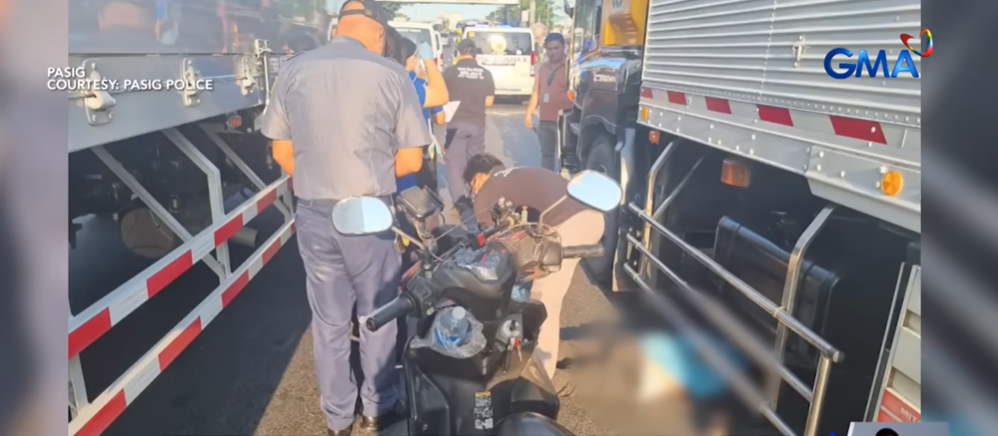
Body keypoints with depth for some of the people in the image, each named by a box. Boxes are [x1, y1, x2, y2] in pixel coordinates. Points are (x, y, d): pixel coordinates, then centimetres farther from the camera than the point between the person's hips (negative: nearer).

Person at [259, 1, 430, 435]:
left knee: (328, 321, 15)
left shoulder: (293, 70, 1)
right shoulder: (391, 73, -8)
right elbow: (411, 159, -7)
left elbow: (282, 149, 6)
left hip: (312, 213, 3)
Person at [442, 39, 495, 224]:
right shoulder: (486, 74, 2)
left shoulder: (450, 72, -5)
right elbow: (489, 101, 2)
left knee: (454, 163, 0)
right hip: (477, 124, 3)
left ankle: (461, 204, -11)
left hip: (456, 123, -3)